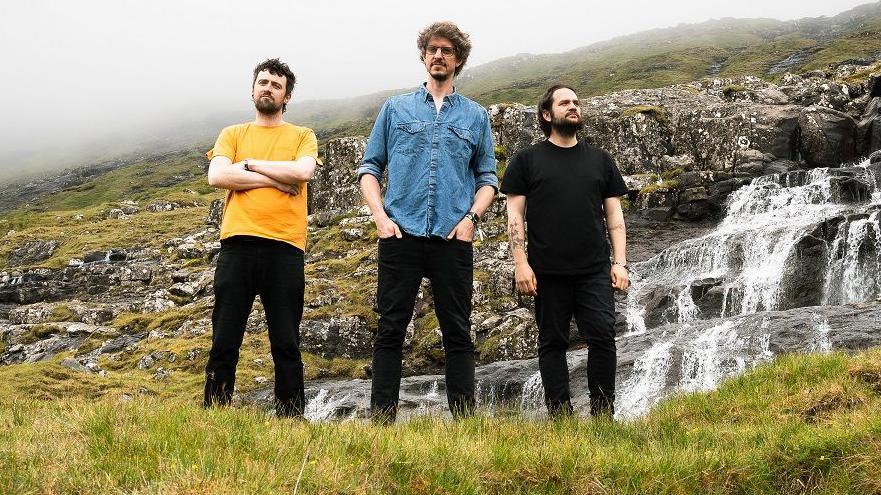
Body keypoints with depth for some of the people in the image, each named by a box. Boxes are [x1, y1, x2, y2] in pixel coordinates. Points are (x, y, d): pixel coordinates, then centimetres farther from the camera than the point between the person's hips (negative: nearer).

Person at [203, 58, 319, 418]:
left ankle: (290, 419, 8)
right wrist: (274, 179, -5)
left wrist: (249, 164, -1)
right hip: (237, 244, 1)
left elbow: (302, 172, -8)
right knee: (223, 343, 1)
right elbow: (217, 176, -1)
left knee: (286, 345, 2)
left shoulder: (302, 137, 14)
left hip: (284, 247, -1)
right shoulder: (232, 134, 17)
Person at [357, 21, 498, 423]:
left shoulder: (475, 116, 14)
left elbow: (487, 177, 15)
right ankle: (381, 418, 3)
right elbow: (370, 167, 11)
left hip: (452, 239, 1)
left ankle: (464, 420, 6)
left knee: (458, 332, 2)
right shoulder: (396, 109, 12)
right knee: (391, 329, 0)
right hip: (401, 235, 0)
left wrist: (471, 216, -3)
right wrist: (380, 216, -3)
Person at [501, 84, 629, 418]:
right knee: (552, 342, 3)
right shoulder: (527, 160, 7)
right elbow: (515, 215, 3)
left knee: (603, 335, -9)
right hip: (547, 271, -1)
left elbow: (614, 216, 13)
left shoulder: (600, 160, 14)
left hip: (594, 270, 1)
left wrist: (620, 262, 3)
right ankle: (559, 413, 10)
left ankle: (602, 411, 0)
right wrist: (520, 263, -7)